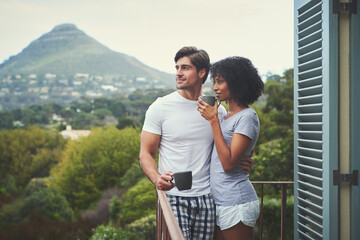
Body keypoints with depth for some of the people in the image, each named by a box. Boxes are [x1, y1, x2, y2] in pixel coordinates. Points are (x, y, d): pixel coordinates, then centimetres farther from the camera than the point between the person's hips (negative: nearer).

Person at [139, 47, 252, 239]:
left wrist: (240, 163, -2)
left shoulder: (217, 110, 8)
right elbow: (146, 154, -2)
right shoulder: (160, 108, -1)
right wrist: (157, 178, -22)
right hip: (173, 197, -3)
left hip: (206, 197, 3)